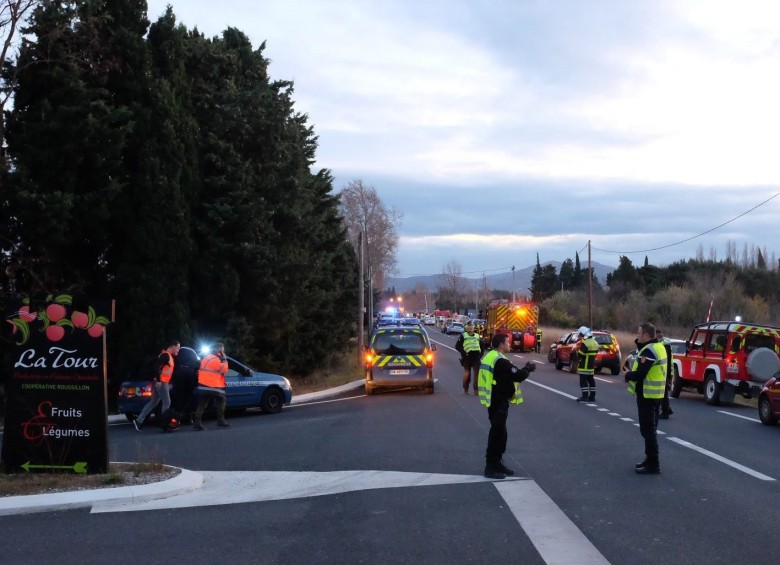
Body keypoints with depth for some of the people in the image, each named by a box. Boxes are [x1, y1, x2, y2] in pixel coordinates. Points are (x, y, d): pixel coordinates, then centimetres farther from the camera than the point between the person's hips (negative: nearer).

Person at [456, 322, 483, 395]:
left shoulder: (477, 336, 16)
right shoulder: (463, 336, 3)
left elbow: (482, 346, 24)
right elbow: (457, 346, -1)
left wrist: (480, 355, 11)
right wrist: (463, 353, -12)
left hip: (476, 357, 3)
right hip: (467, 357, -3)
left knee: (477, 373, -1)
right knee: (467, 373, 5)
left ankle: (476, 389, 4)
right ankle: (465, 389, 17)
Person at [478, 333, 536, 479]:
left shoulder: (490, 356, 11)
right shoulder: (500, 361, -21)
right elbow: (518, 376, -23)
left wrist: (524, 369, 7)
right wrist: (528, 368, -5)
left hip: (494, 400, 10)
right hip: (498, 402, -10)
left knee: (499, 432, 18)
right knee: (497, 433, -5)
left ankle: (497, 463, 26)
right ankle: (491, 467, 0)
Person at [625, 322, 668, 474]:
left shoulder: (649, 351, -20)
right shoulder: (658, 347, 13)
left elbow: (639, 374, -24)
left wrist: (628, 375, -7)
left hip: (647, 395, -11)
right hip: (655, 394, 11)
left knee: (647, 429, -6)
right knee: (650, 429, 19)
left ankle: (653, 465, -4)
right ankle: (650, 459, 27)